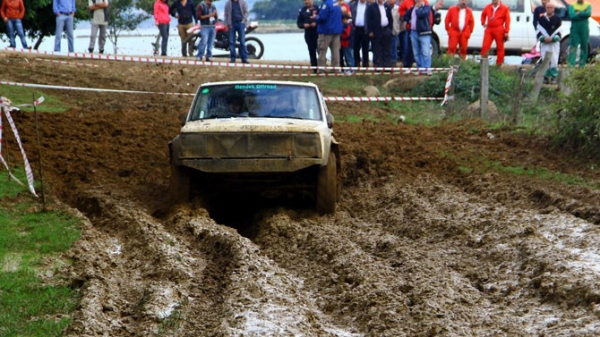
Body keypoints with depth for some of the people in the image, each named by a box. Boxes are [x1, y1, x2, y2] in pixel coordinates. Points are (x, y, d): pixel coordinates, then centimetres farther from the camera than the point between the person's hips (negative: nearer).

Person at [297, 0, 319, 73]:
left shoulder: (318, 8, -2)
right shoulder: (302, 10, 9)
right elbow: (299, 23, 11)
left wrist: (316, 23, -19)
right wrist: (303, 25, -9)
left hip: (318, 34, -3)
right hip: (308, 35, 3)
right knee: (312, 52, 6)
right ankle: (314, 69, 11)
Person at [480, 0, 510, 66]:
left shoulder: (504, 8, -2)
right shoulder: (488, 7, 9)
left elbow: (507, 20, -3)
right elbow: (483, 14, 29)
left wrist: (506, 32, -8)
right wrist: (483, 23, 16)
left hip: (499, 30, -3)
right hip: (489, 29, 3)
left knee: (500, 47, 3)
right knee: (485, 46, -2)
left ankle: (499, 64, 10)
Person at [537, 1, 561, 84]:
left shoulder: (557, 19, 5)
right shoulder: (541, 19, 9)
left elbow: (559, 32, 1)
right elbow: (539, 32, 5)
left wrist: (552, 38, -14)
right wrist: (543, 38, -13)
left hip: (555, 43, -2)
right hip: (544, 44, 2)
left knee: (554, 61, -7)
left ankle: (553, 77, -1)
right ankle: (546, 77, 8)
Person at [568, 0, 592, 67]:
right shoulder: (572, 5, 4)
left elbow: (589, 13, -12)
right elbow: (572, 15, -13)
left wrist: (578, 13, -12)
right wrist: (583, 14, -8)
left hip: (584, 29, 2)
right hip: (574, 29, -2)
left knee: (584, 47, 4)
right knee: (573, 46, -9)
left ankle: (582, 64, 13)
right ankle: (571, 64, -14)